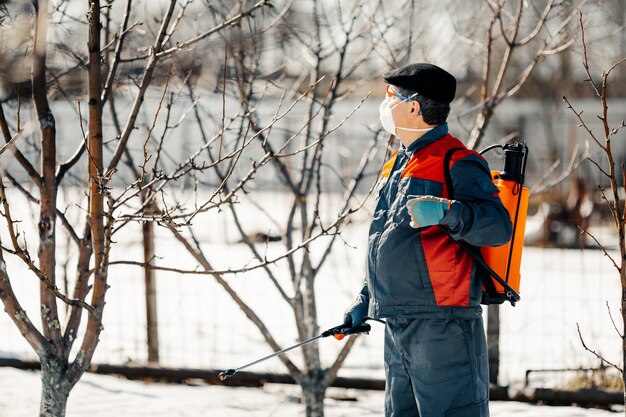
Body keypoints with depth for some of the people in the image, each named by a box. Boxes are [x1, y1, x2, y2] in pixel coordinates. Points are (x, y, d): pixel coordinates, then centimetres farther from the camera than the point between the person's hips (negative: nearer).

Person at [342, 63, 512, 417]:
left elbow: (499, 227, -20)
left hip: (443, 325, -10)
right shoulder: (399, 165, 20)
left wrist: (448, 212, -35)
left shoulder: (456, 162, -9)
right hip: (399, 327, 10)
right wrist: (366, 301, 28)